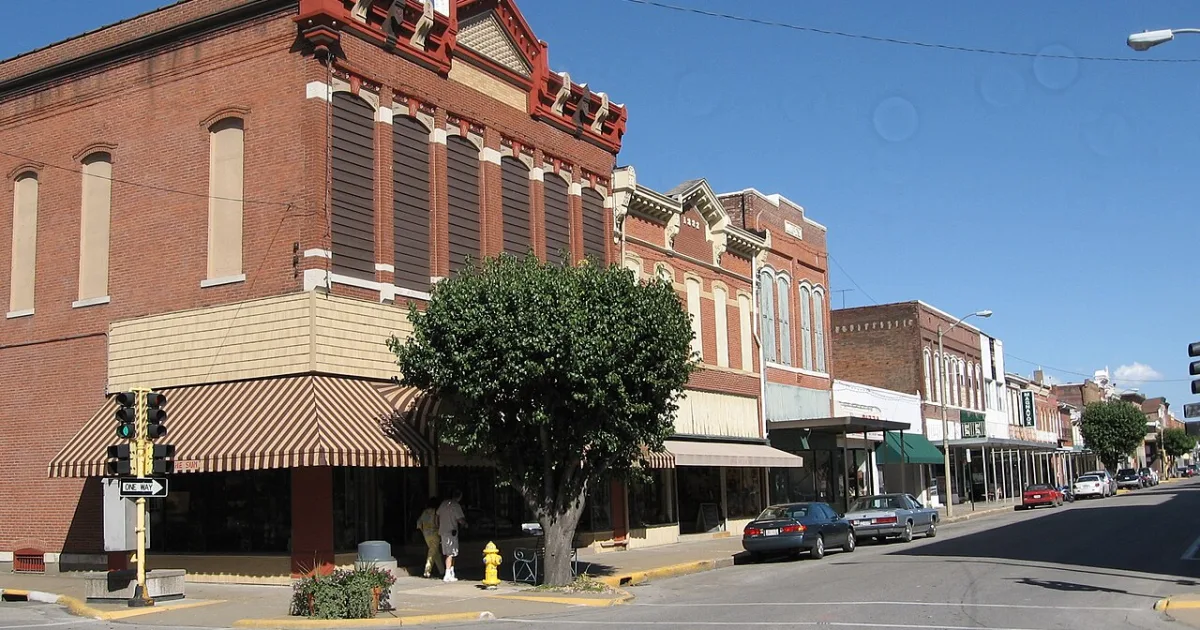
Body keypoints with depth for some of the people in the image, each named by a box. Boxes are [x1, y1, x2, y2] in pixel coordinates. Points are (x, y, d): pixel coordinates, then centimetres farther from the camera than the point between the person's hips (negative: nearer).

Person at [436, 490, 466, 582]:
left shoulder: (444, 503, 8)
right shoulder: (456, 506, -12)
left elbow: (438, 515, 17)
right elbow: (460, 519, -15)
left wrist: (438, 528, 27)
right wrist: (465, 524, 7)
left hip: (443, 531, 7)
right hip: (451, 532, -7)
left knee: (451, 554, 15)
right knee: (450, 554, -5)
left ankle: (451, 574, 20)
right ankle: (447, 576, -8)